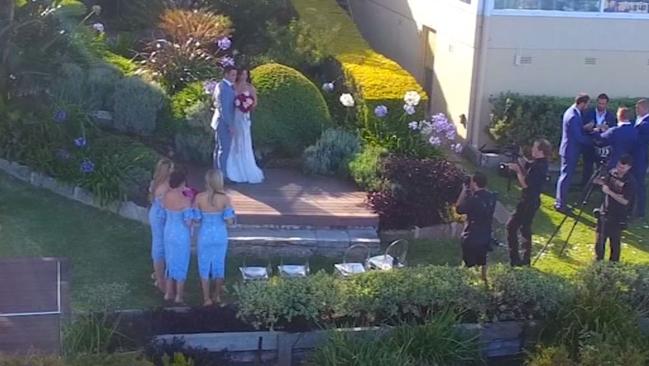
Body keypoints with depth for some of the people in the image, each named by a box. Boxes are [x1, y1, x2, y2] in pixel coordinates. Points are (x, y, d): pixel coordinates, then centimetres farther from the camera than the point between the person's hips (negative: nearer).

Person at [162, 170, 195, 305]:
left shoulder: (166, 196, -4)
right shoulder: (185, 200, -22)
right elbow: (188, 222, -20)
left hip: (168, 232, 6)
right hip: (181, 234, -6)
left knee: (171, 262, 20)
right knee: (181, 263, 9)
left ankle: (169, 293, 28)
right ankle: (179, 296, 16)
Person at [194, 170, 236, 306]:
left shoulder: (199, 197, -14)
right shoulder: (225, 198, -15)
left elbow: (196, 218, -8)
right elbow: (230, 220, -14)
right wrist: (231, 210, 6)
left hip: (204, 235, -1)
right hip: (220, 235, 1)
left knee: (204, 266, 14)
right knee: (219, 264, 19)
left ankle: (207, 298, 17)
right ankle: (217, 296, 31)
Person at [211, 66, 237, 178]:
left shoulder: (227, 86, 12)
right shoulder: (223, 87, -19)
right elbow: (223, 108, -22)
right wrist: (230, 125, -21)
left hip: (222, 122, 11)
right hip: (224, 123, -11)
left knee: (219, 148, 15)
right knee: (224, 149, -6)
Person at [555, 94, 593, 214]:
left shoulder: (571, 111, 7)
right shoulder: (574, 117, -25)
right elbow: (579, 137, -24)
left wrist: (584, 127, 5)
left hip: (568, 149, 11)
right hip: (571, 150, -11)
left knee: (565, 176, 18)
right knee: (566, 177, -3)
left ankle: (560, 202, 27)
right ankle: (561, 205, 4)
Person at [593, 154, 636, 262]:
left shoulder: (630, 181, -19)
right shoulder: (612, 173, 0)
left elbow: (625, 201, -22)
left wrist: (609, 192, -26)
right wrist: (600, 181, -4)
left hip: (618, 217, -6)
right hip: (604, 212, 6)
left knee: (615, 243, 2)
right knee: (599, 240, 13)